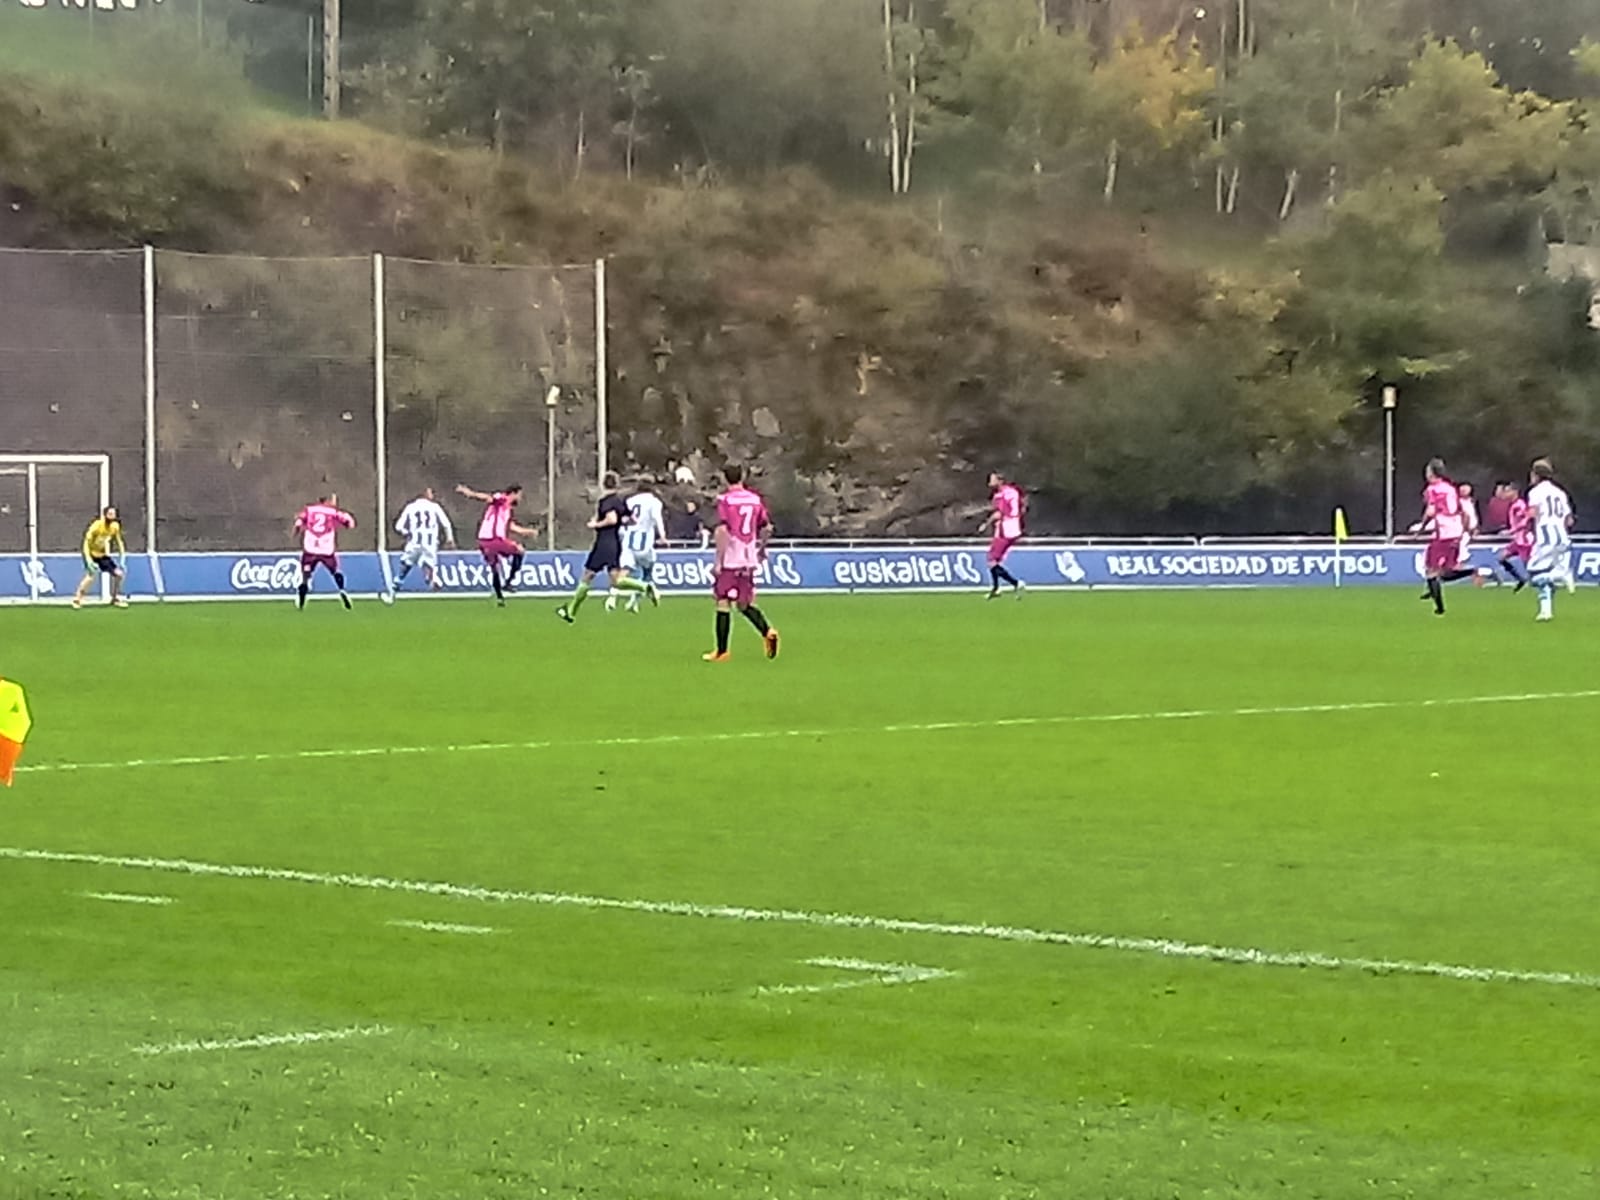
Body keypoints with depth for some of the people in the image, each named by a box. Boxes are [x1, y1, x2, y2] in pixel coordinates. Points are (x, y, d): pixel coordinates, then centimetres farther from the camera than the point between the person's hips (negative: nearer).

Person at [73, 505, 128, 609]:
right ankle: (77, 599, -16)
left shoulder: (115, 526, -6)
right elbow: (86, 542, -22)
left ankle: (115, 598, 19)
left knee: (119, 574, -1)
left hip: (103, 555, 6)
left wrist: (122, 559, 3)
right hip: (92, 554, -6)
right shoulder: (97, 525, -24)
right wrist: (88, 559, -31)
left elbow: (119, 542, 8)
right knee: (91, 575, -28)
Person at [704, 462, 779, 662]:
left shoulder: (725, 500, -8)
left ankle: (722, 651, 0)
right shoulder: (755, 499, 8)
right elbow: (767, 529, 13)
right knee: (744, 604, 16)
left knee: (723, 603, -1)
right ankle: (767, 631, -5)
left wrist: (718, 561, -15)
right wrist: (761, 549, 30)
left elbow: (722, 531, -17)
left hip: (730, 559, -6)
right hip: (749, 560, 6)